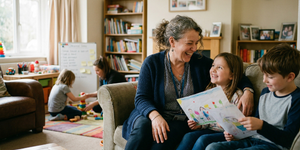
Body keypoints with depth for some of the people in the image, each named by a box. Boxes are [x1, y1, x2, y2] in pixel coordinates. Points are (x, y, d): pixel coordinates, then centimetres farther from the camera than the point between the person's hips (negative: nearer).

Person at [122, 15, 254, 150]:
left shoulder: (201, 63, 4)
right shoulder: (152, 63, -1)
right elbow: (141, 98, -3)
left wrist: (247, 91, -10)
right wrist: (155, 116, -23)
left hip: (182, 122, 0)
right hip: (151, 115, 0)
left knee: (164, 138, -33)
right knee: (142, 126, -35)